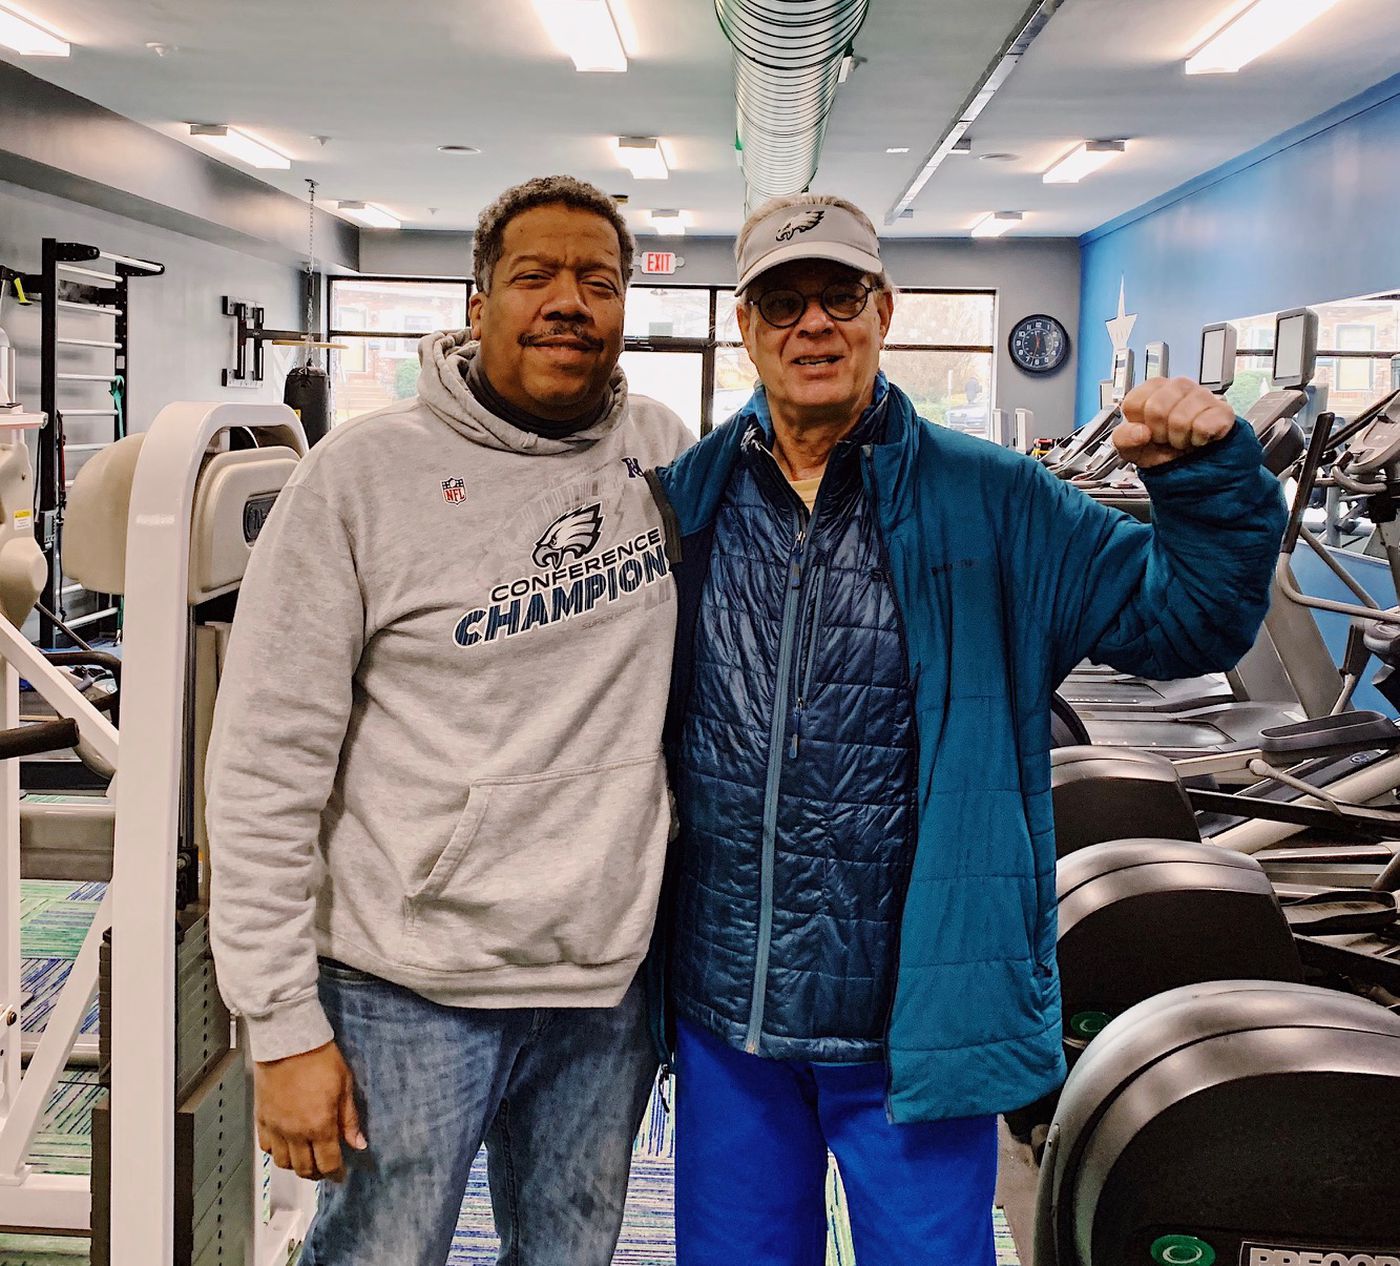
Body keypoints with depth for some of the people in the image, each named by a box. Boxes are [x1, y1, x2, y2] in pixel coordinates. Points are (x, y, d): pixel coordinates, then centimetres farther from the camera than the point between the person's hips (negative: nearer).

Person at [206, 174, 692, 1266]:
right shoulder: (365, 473, -10)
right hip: (410, 993, -4)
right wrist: (285, 1029, -12)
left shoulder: (665, 452, 3)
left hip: (610, 985, 4)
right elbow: (266, 773, -10)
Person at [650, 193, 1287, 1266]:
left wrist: (1205, 472, -20)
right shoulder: (683, 502, 2)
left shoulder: (994, 505, -3)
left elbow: (1190, 616, -4)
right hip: (723, 1014, 3)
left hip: (916, 1016, -2)